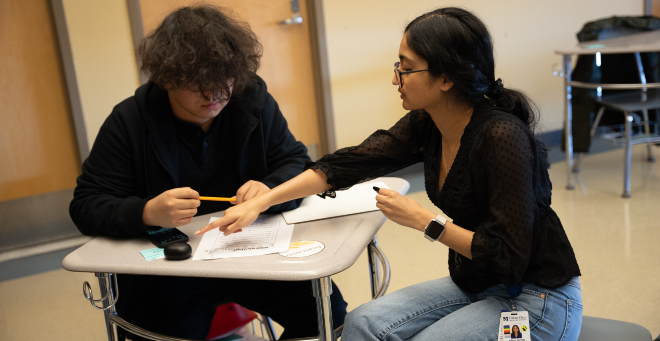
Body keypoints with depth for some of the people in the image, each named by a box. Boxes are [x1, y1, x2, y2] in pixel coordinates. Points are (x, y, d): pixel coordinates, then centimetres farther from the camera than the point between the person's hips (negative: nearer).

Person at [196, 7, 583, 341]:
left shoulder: (501, 137, -27)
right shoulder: (426, 124, -4)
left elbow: (510, 258, -24)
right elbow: (350, 163, -2)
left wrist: (423, 219, -22)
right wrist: (259, 203, -6)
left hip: (539, 299, -6)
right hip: (475, 287, 7)